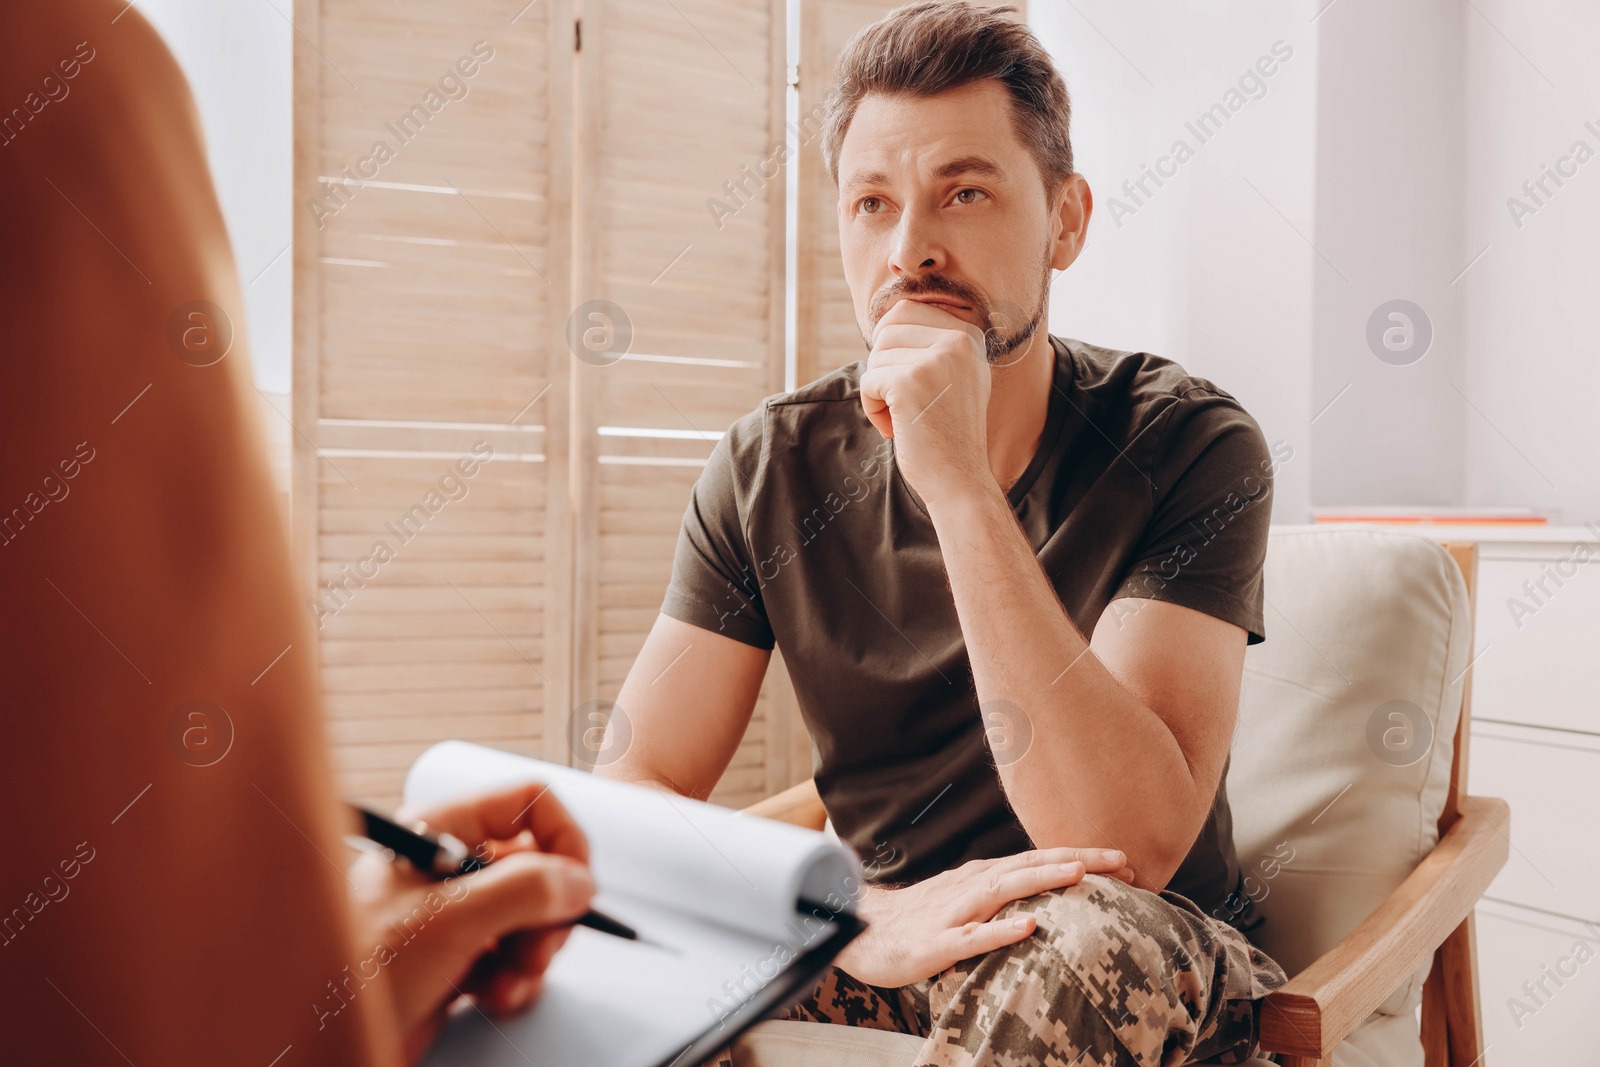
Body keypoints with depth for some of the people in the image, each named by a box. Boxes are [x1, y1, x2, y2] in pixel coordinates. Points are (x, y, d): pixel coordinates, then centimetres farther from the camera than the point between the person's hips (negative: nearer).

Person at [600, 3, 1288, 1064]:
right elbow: (630, 796, -12)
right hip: (885, 943, 3)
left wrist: (957, 483, -32)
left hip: (1154, 965, -2)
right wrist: (860, 924, -29)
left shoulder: (1190, 445, -16)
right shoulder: (773, 467, -7)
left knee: (1072, 951, -37)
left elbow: (1128, 850, -27)